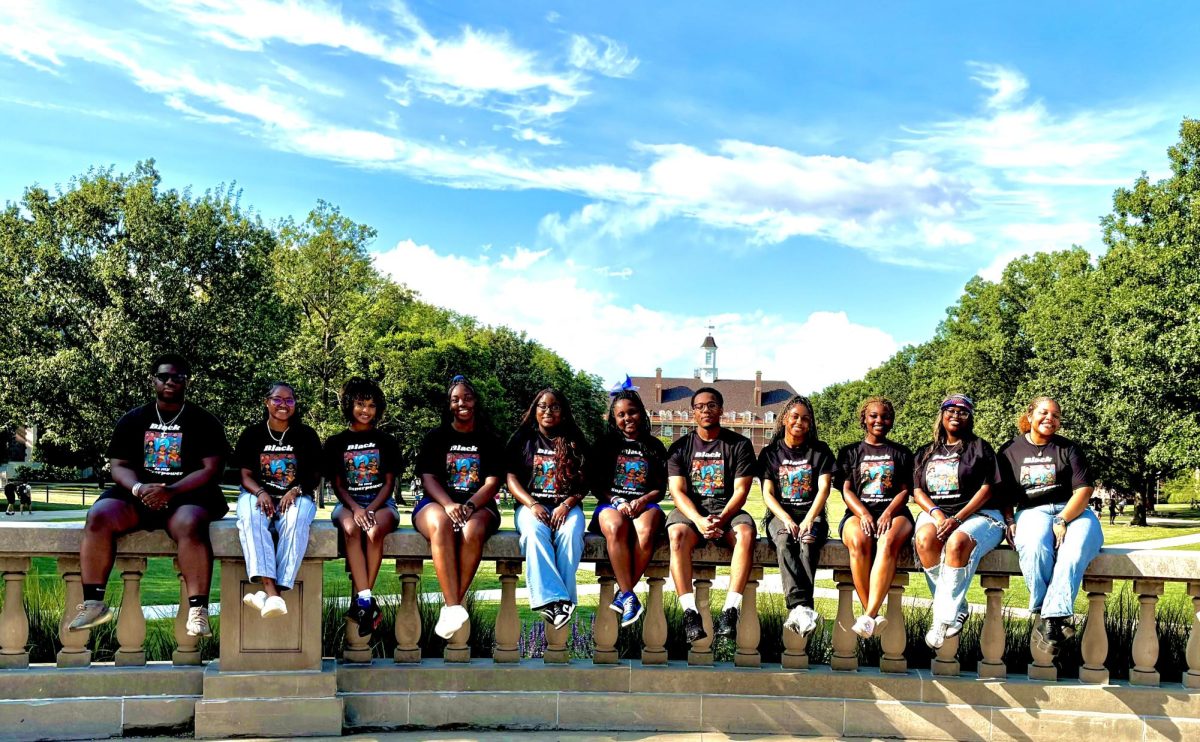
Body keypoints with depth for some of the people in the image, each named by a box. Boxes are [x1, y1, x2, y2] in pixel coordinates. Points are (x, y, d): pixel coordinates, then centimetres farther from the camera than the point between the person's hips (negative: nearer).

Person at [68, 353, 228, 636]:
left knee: (190, 525, -36)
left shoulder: (204, 422, 5)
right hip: (138, 493, 4)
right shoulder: (133, 420, 15)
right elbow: (119, 466, 10)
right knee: (98, 517, -25)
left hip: (186, 495, -3)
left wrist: (171, 491, -18)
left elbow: (211, 470, -4)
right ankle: (93, 603, -20)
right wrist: (139, 488, -13)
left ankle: (198, 611, -35)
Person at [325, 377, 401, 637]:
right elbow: (337, 485, 6)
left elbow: (389, 483, 5)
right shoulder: (336, 443, 12)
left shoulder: (386, 442, 12)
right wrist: (355, 508, -14)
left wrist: (370, 509, -13)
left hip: (381, 502, 0)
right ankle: (367, 600, -39)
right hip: (348, 503, 0)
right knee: (351, 529, -35)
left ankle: (360, 602, -28)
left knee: (375, 531, -35)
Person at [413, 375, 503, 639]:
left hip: (478, 506, 0)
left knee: (473, 531, -37)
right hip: (437, 502, 0)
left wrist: (469, 506, -18)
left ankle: (450, 608, -32)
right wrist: (449, 505, -19)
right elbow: (427, 478, 2)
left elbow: (492, 483, 3)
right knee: (441, 525, -38)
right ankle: (454, 608, -42)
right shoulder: (436, 437, 14)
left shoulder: (489, 441, 14)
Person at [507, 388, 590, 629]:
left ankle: (560, 599, -36)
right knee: (535, 532, -35)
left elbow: (584, 483, 8)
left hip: (567, 506, 0)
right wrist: (532, 504, -11)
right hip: (531, 504, 0)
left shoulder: (575, 442, 13)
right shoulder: (523, 439, 13)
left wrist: (567, 505, -11)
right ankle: (553, 598, -43)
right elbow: (511, 478, 5)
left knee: (570, 533, -34)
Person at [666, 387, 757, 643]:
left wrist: (721, 519, -19)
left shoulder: (739, 444, 7)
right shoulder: (680, 448, 10)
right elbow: (678, 491, -1)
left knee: (746, 533, -34)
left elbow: (741, 491, -1)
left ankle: (730, 610, -36)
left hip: (728, 510, 0)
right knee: (677, 534, -34)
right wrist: (699, 520, -20)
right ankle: (690, 612, -36)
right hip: (691, 510, 0)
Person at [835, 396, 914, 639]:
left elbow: (905, 491, 10)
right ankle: (873, 616, -36)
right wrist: (864, 514, -12)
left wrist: (888, 514, -11)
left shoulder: (901, 453, 21)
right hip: (858, 512, 0)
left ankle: (869, 615, -45)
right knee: (859, 541, -37)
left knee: (888, 542, -37)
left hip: (894, 512, 0)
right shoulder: (850, 453, 20)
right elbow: (846, 490, 8)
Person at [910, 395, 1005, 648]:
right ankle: (957, 609, -23)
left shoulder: (979, 448, 10)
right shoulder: (925, 453, 21)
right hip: (935, 513, 3)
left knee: (958, 542, -37)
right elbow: (917, 491, 11)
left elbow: (987, 489, -1)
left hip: (978, 514, -3)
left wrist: (958, 518, -15)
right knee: (925, 538, -33)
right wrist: (936, 513, -11)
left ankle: (943, 618, -32)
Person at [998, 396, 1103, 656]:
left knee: (1076, 549, -35)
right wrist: (1009, 522, -5)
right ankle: (1045, 613, -26)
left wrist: (1063, 521, -14)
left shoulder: (1069, 449, 13)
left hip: (1073, 510, 0)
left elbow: (1083, 490, 1)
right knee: (1035, 548, -37)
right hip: (1032, 511, 0)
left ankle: (1049, 617, -34)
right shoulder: (1010, 450, 16)